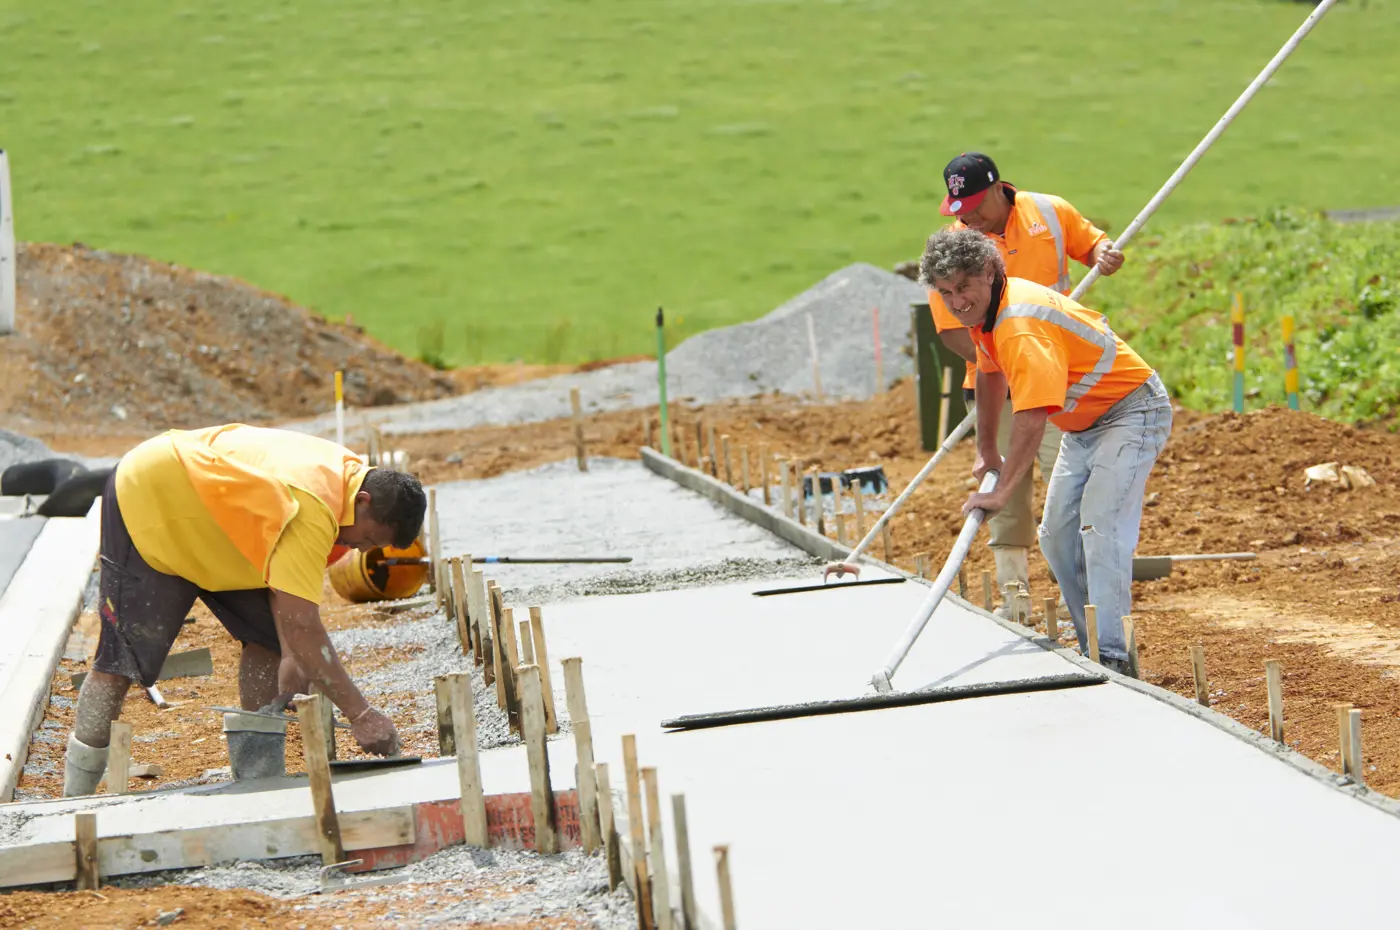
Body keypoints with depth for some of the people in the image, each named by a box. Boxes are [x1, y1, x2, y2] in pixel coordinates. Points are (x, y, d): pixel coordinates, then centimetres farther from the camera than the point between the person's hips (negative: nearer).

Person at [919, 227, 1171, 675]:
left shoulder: (1021, 327, -32)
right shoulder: (984, 309, 0)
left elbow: (1031, 418, -39)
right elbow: (990, 374, 20)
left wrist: (1002, 493, -39)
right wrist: (987, 448, 25)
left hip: (1131, 414, -11)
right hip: (1084, 425, 11)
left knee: (1100, 526, -23)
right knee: (1057, 536, 10)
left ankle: (1113, 657, -26)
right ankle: (1092, 649, 17)